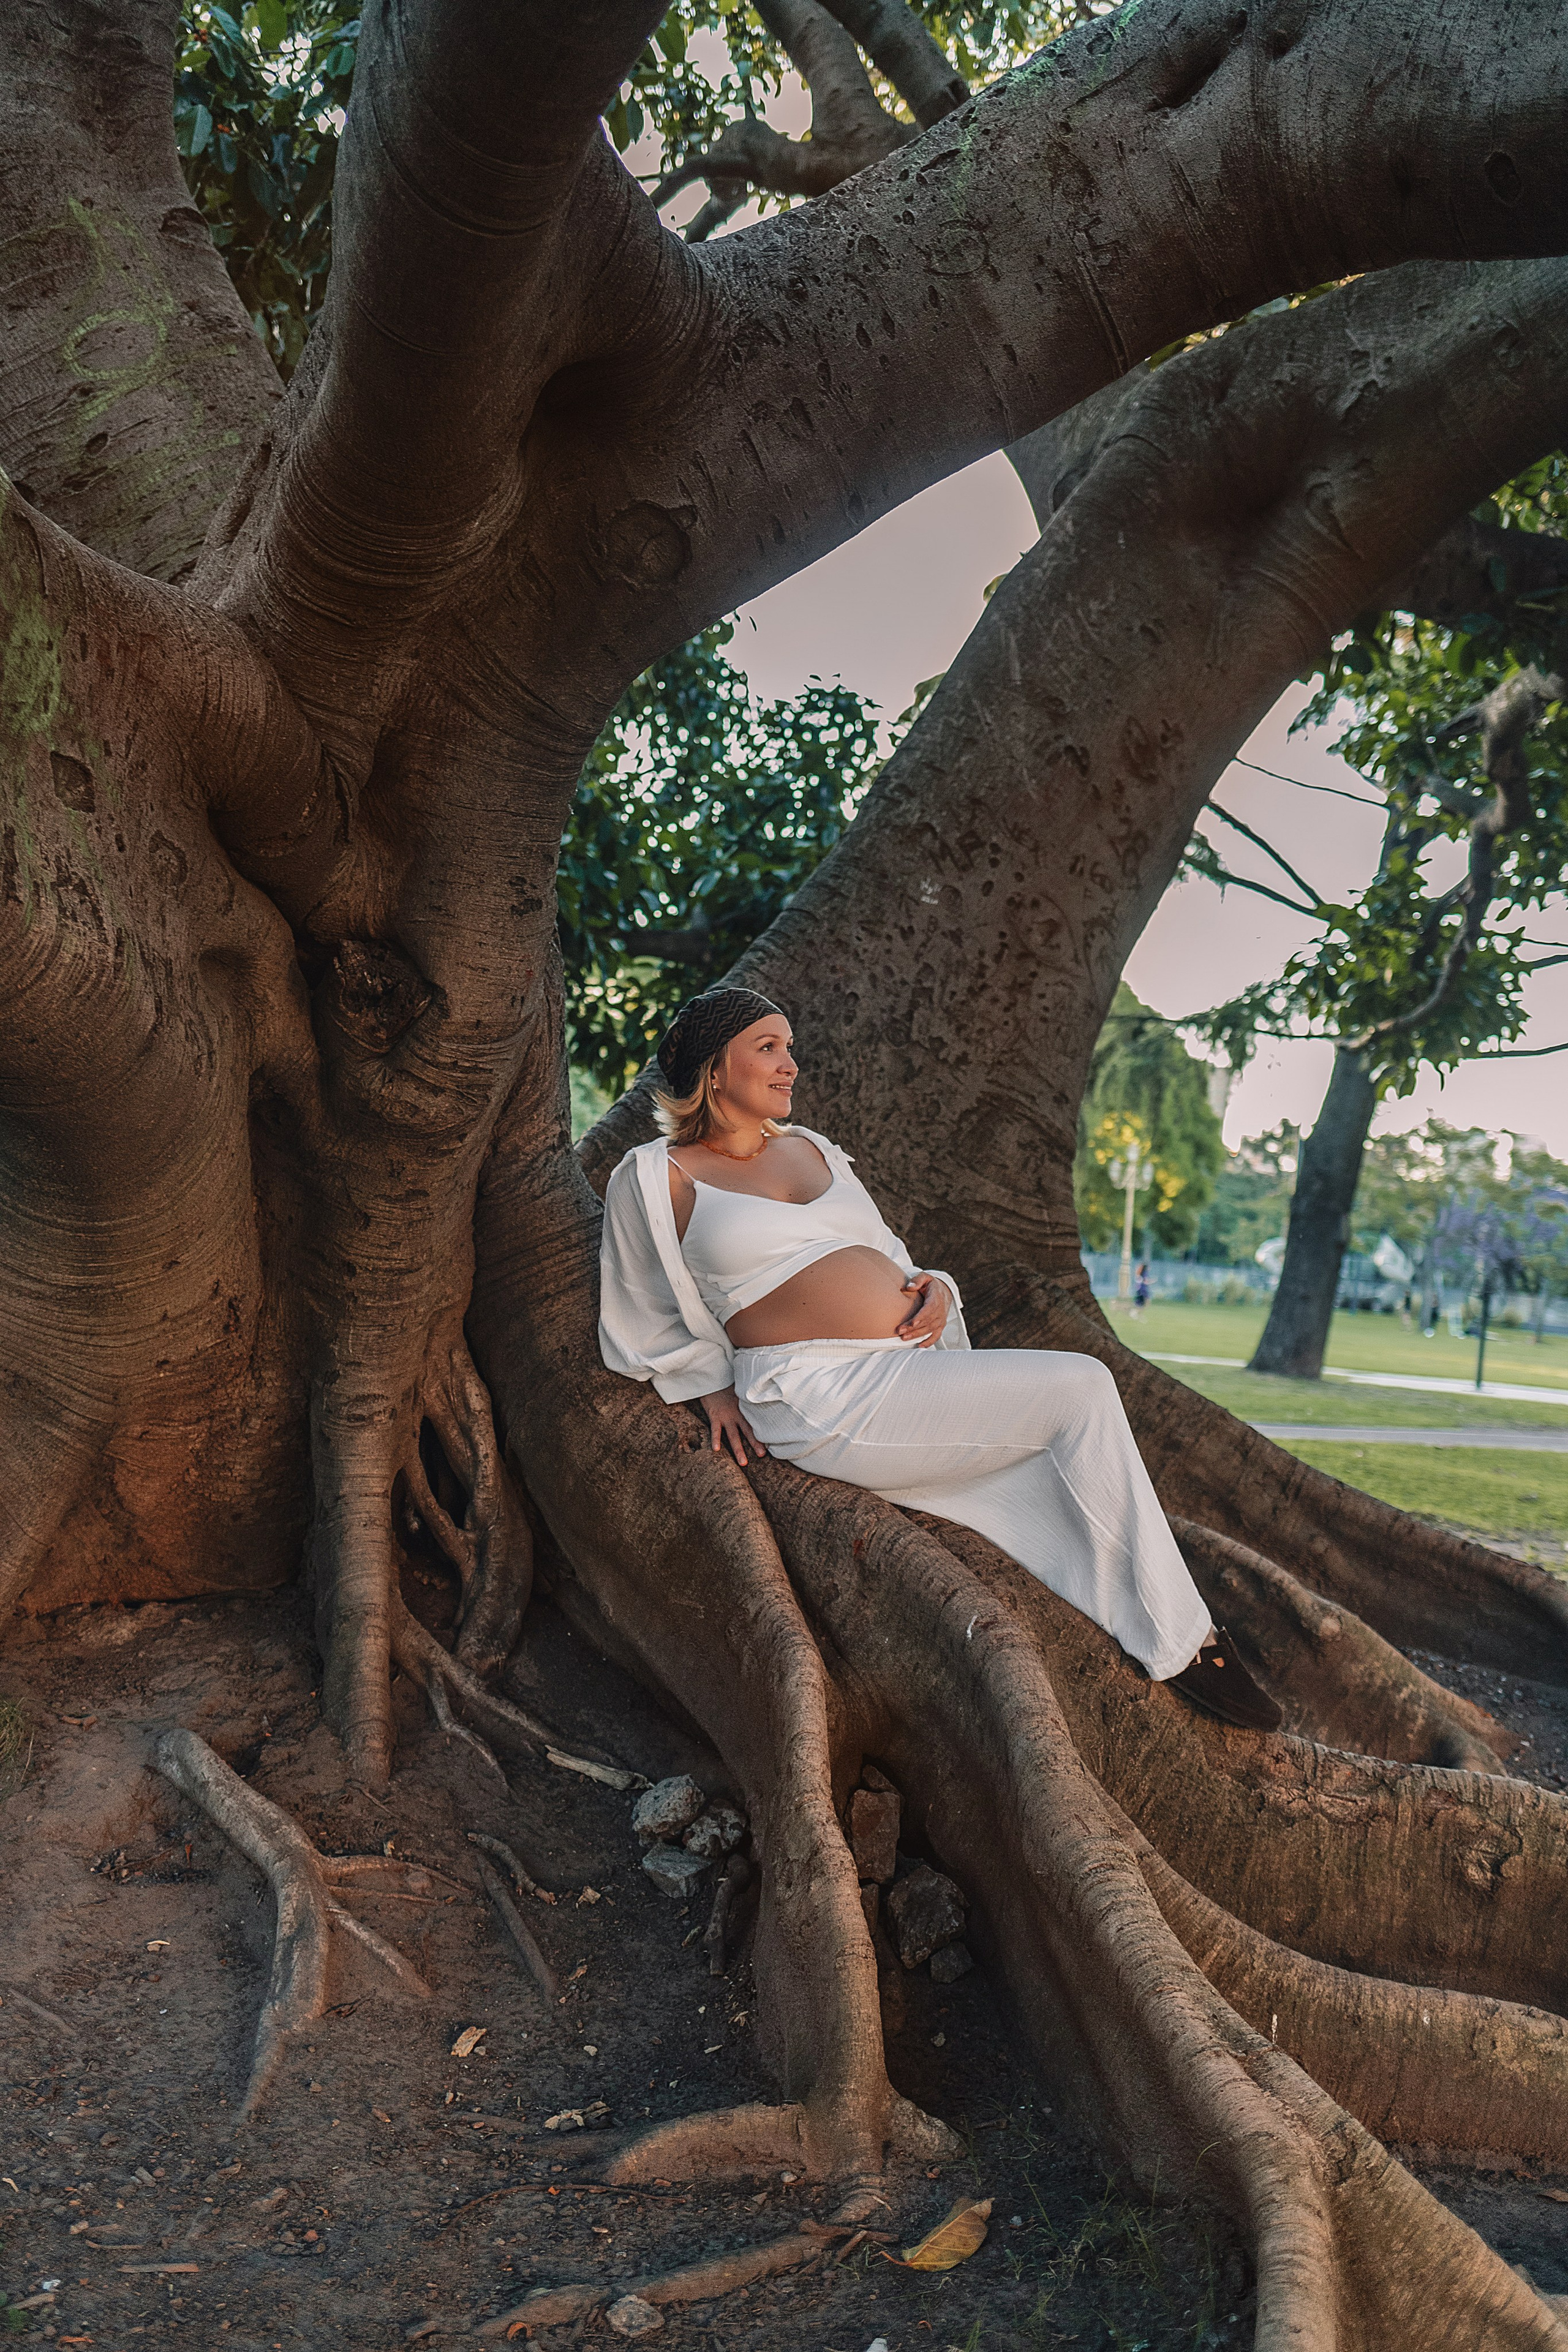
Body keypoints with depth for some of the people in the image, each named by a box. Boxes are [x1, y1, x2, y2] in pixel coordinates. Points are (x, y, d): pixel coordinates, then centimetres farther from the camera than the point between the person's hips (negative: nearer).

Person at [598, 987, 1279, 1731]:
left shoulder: (811, 1149, 22)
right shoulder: (656, 1178, 4)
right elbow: (643, 1325, 13)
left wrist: (935, 1288, 5)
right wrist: (713, 1389, 0)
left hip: (916, 1362, 7)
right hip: (826, 1398, -7)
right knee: (1082, 1390, -19)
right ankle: (1181, 1642, -10)